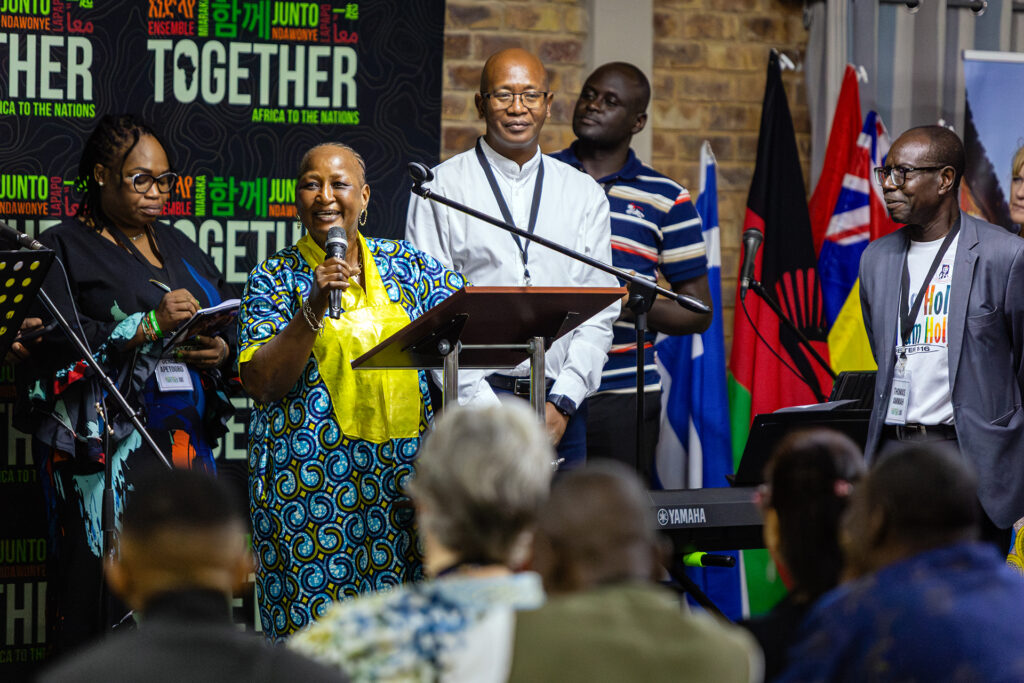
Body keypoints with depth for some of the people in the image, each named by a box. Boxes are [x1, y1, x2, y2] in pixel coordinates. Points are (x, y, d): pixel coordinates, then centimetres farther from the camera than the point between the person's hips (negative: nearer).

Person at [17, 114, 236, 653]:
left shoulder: (178, 248, 20)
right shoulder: (64, 249, 2)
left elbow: (229, 324, 18)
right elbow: (53, 346, -12)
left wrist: (220, 350, -5)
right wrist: (149, 325, -17)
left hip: (185, 444, 5)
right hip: (106, 452, -5)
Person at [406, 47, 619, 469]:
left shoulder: (585, 195, 13)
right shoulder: (442, 188, 4)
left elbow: (600, 311, 7)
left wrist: (562, 402, -6)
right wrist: (484, 407, -11)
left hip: (561, 410, 3)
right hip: (472, 397, -2)